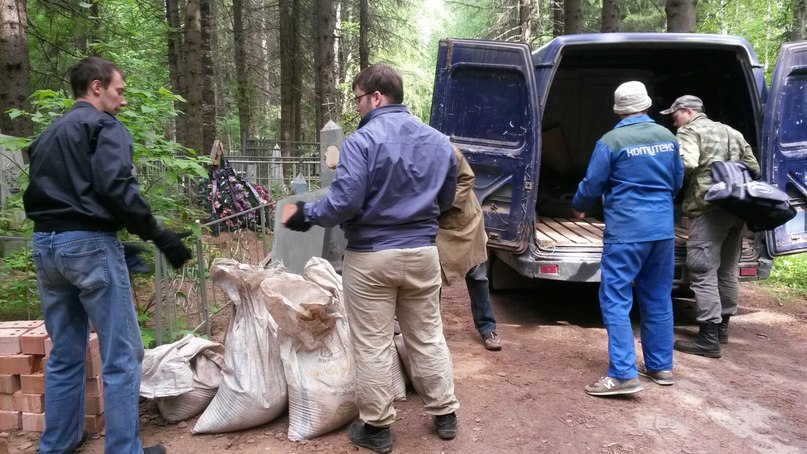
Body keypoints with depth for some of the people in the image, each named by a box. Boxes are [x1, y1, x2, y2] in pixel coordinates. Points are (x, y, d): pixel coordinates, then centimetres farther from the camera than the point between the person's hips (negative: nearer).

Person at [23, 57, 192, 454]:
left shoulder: (47, 135, 21)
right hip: (88, 243, -9)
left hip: (44, 244, 9)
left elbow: (38, 192, 19)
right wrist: (159, 235, -16)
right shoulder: (102, 125, -5)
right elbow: (115, 188, -19)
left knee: (64, 354, 17)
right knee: (121, 357, -1)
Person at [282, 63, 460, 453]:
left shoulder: (362, 140, -15)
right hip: (421, 252, 6)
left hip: (370, 257, -5)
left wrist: (305, 216, -4)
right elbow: (446, 200, 16)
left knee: (372, 345, 7)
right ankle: (445, 415, 29)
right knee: (428, 337, 18)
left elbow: (343, 202, -21)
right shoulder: (438, 141, 6)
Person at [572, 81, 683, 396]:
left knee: (615, 299, -3)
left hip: (627, 230, -6)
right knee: (658, 299, 15)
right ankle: (661, 366, 24)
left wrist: (579, 207, 16)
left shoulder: (611, 141, -10)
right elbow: (677, 181, 18)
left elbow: (592, 185, -4)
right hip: (663, 228, 6)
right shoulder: (667, 137, 7)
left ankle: (623, 374, -8)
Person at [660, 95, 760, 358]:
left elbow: (686, 164, -19)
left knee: (703, 271, -8)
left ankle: (708, 339, -10)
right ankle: (722, 326, 28)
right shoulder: (731, 132, 24)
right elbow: (753, 167, 23)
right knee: (728, 269, 17)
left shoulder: (689, 131, 0)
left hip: (710, 207, -9)